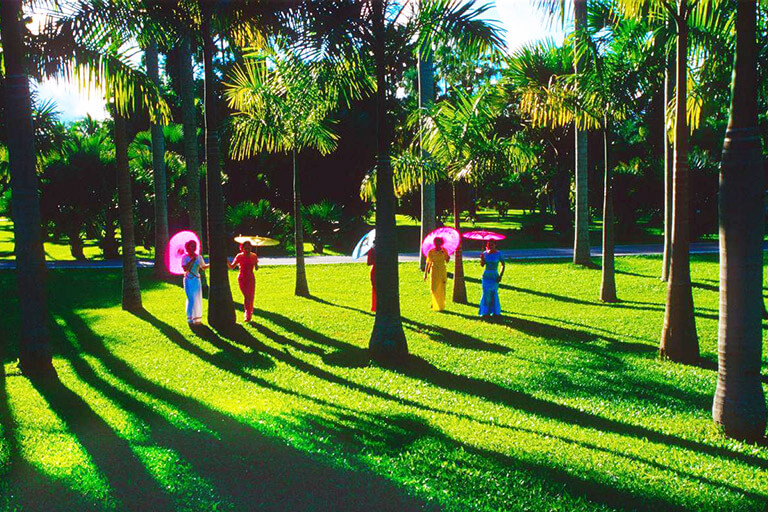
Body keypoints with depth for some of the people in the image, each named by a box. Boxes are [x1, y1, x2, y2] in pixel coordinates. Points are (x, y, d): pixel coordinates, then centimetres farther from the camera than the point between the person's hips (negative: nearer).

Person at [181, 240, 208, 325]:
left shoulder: (199, 257, 6)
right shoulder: (185, 257, -4)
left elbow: (204, 267, 16)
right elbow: (185, 268, -16)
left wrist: (210, 264, -1)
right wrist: (192, 260, -19)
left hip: (197, 280, 4)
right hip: (188, 280, -4)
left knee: (198, 298, 4)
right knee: (191, 299, -8)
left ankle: (197, 318, 13)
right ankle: (190, 318, -1)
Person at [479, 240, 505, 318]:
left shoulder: (498, 254, -5)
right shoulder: (485, 253, 4)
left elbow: (503, 265, 1)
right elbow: (482, 265, 2)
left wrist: (500, 276, -7)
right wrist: (482, 258, -18)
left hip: (494, 276, -3)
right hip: (486, 276, 3)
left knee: (494, 294, 1)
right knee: (486, 294, 1)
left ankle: (495, 312, 12)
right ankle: (486, 312, 6)